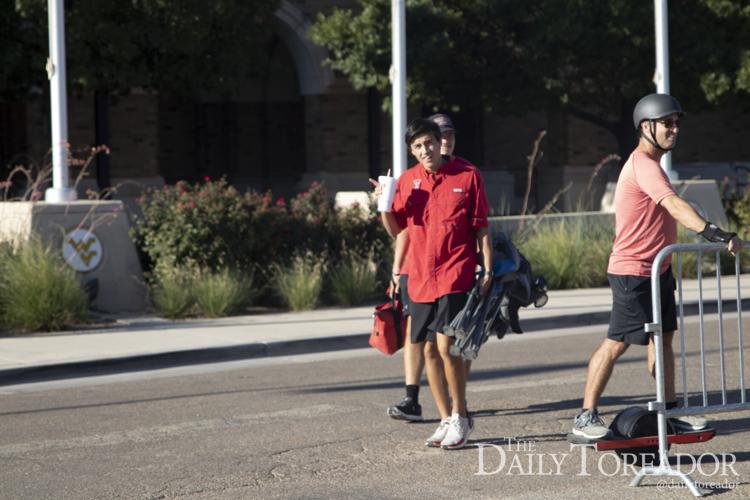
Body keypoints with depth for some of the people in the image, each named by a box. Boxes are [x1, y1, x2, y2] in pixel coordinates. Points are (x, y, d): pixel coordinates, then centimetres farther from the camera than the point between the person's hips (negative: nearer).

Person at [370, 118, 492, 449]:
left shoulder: (467, 176, -1)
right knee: (429, 350, 6)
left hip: (454, 276, -5)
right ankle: (446, 421, 16)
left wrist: (488, 270, -4)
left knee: (446, 345, -13)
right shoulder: (407, 180, 9)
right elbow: (396, 229, 13)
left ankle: (461, 417, 0)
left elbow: (481, 227, 1)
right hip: (420, 279, 5)